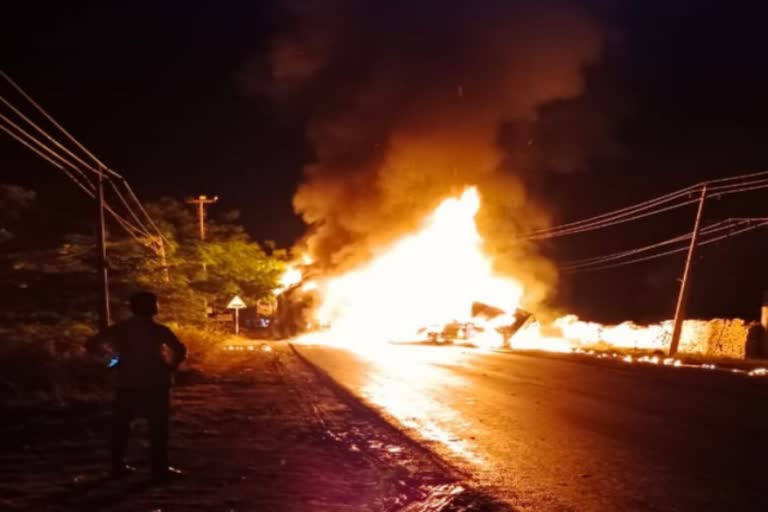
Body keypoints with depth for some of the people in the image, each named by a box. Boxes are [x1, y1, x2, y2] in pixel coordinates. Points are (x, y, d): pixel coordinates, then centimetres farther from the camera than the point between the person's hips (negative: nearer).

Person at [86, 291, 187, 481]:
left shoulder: (119, 329, 2)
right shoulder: (158, 330, -5)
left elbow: (92, 344, -1)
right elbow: (180, 350, -13)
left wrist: (111, 354, 11)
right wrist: (170, 367, 2)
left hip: (126, 384, 3)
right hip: (154, 384, -3)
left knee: (121, 425, 14)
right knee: (158, 426, 3)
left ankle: (118, 466, 14)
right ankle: (159, 468, -1)